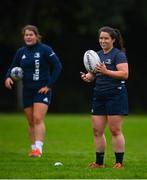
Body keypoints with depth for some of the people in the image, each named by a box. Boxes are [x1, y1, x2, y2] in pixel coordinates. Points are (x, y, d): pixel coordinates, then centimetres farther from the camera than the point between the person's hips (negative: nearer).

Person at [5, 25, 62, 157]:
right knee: (31, 122, 8)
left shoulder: (45, 50, -6)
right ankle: (33, 148, 17)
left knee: (38, 119, -17)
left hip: (42, 90, -5)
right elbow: (13, 67, 17)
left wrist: (49, 85, -11)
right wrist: (8, 77, -5)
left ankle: (38, 148, -23)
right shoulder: (21, 52, 8)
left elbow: (57, 67, -7)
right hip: (27, 91, 5)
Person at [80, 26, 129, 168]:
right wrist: (87, 77, -3)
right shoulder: (97, 55, 16)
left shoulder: (119, 55, -7)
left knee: (115, 131, -5)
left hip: (116, 96, -7)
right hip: (99, 96, 7)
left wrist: (106, 71, -26)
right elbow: (92, 74, 21)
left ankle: (119, 162, 1)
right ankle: (99, 162, 14)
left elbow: (125, 74, -18)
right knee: (97, 131, 6)